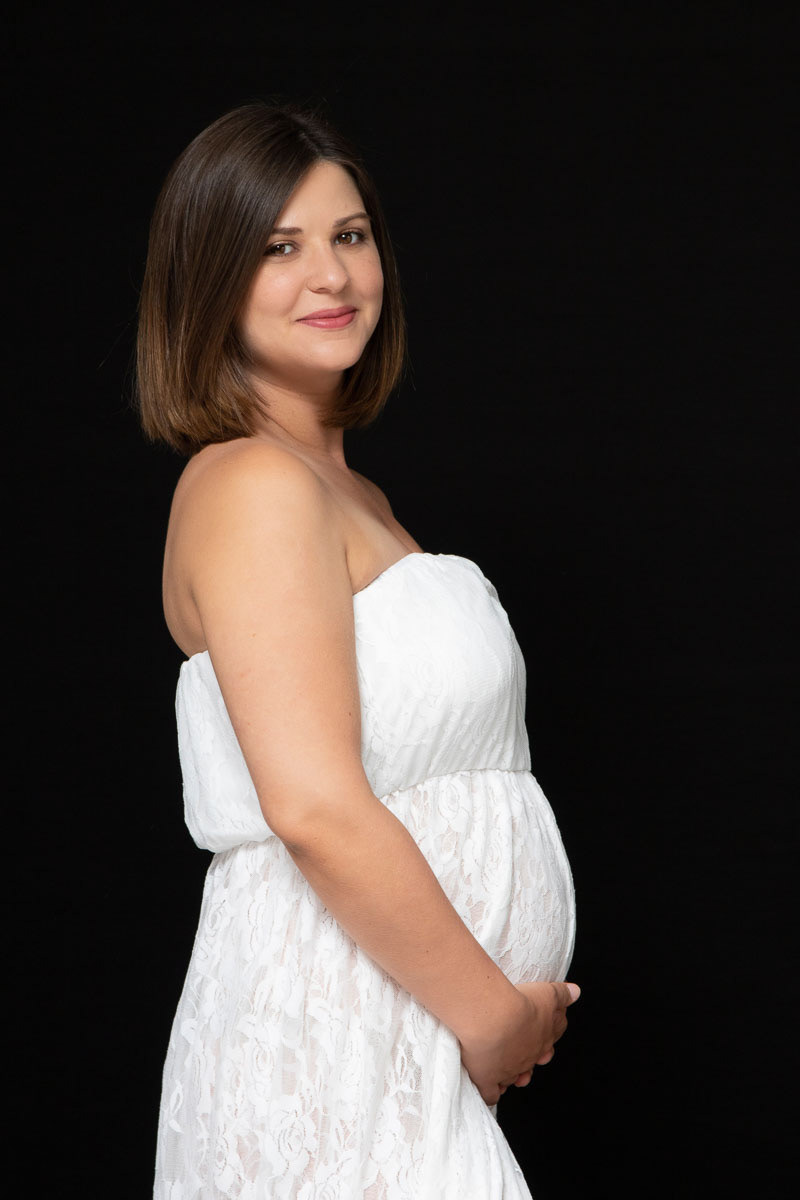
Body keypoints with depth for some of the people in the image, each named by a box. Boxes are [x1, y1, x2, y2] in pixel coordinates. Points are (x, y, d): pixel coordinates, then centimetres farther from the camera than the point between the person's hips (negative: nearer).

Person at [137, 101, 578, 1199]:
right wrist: (495, 1014, -13)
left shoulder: (352, 496, 15)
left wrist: (510, 1008, 9)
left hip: (412, 1046, 9)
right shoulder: (255, 485, -14)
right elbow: (315, 807, -23)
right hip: (334, 1055, -9)